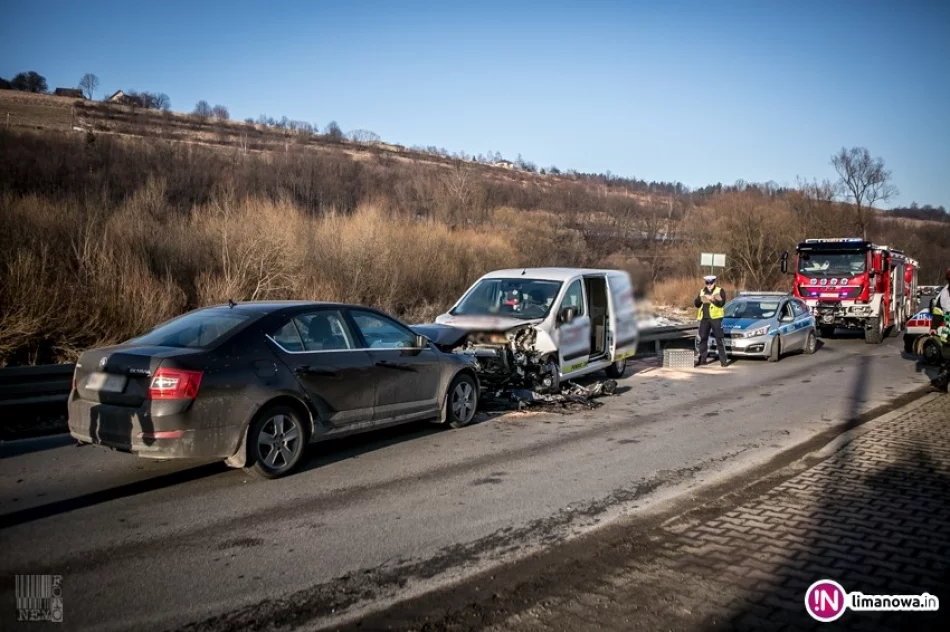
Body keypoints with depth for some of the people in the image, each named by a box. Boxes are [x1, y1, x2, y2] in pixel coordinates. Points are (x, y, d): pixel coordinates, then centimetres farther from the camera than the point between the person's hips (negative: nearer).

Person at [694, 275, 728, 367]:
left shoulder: (720, 291, 3)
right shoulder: (702, 291, 16)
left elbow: (722, 303, -10)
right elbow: (696, 304, 11)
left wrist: (713, 299, -24)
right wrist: (699, 299, -9)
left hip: (716, 317, -5)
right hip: (704, 318, 5)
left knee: (719, 339, -4)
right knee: (703, 338, 8)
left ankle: (723, 359, -1)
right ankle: (702, 359, 16)